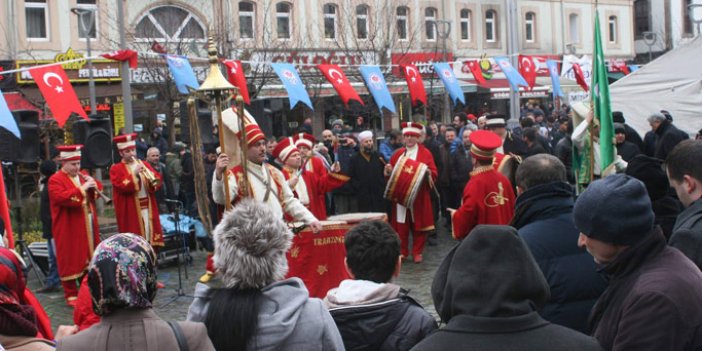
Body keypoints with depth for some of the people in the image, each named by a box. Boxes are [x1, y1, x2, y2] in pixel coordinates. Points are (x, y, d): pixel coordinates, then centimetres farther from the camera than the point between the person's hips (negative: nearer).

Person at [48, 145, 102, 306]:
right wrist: (81, 188, -27)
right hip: (69, 229, -7)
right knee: (70, 260, -3)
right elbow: (62, 197, -25)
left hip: (88, 225, 7)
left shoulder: (82, 175, 14)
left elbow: (99, 190, 16)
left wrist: (93, 184, -6)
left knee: (89, 256, 13)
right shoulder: (55, 180, -9)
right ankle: (71, 294, 3)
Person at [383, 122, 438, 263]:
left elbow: (434, 173, -4)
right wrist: (388, 170, -6)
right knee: (401, 224, 3)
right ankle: (402, 252, 14)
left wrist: (427, 172, -24)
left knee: (418, 224, 2)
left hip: (418, 196, -3)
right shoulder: (398, 153, 13)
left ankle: (418, 252, 11)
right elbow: (390, 171, 16)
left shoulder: (425, 153, 2)